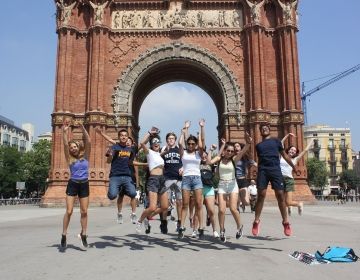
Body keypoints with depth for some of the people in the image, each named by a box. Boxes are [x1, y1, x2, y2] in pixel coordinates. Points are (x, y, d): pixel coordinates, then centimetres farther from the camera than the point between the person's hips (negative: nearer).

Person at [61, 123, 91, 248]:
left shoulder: (85, 156, 5)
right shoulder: (69, 159, 3)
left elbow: (88, 142, -6)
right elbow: (65, 145, -10)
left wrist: (83, 129, -11)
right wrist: (65, 132, -16)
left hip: (84, 185, 1)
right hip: (72, 185, -1)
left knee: (84, 212, 5)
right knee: (69, 211, -5)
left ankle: (83, 234, 17)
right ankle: (64, 235, 6)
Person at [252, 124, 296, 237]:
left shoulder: (276, 141, 17)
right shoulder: (258, 145, 21)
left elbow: (284, 155, 17)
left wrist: (294, 167, 15)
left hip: (275, 170, -1)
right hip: (263, 170, 1)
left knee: (280, 195, -4)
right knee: (261, 195, -6)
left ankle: (285, 222, 5)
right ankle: (256, 221, 1)